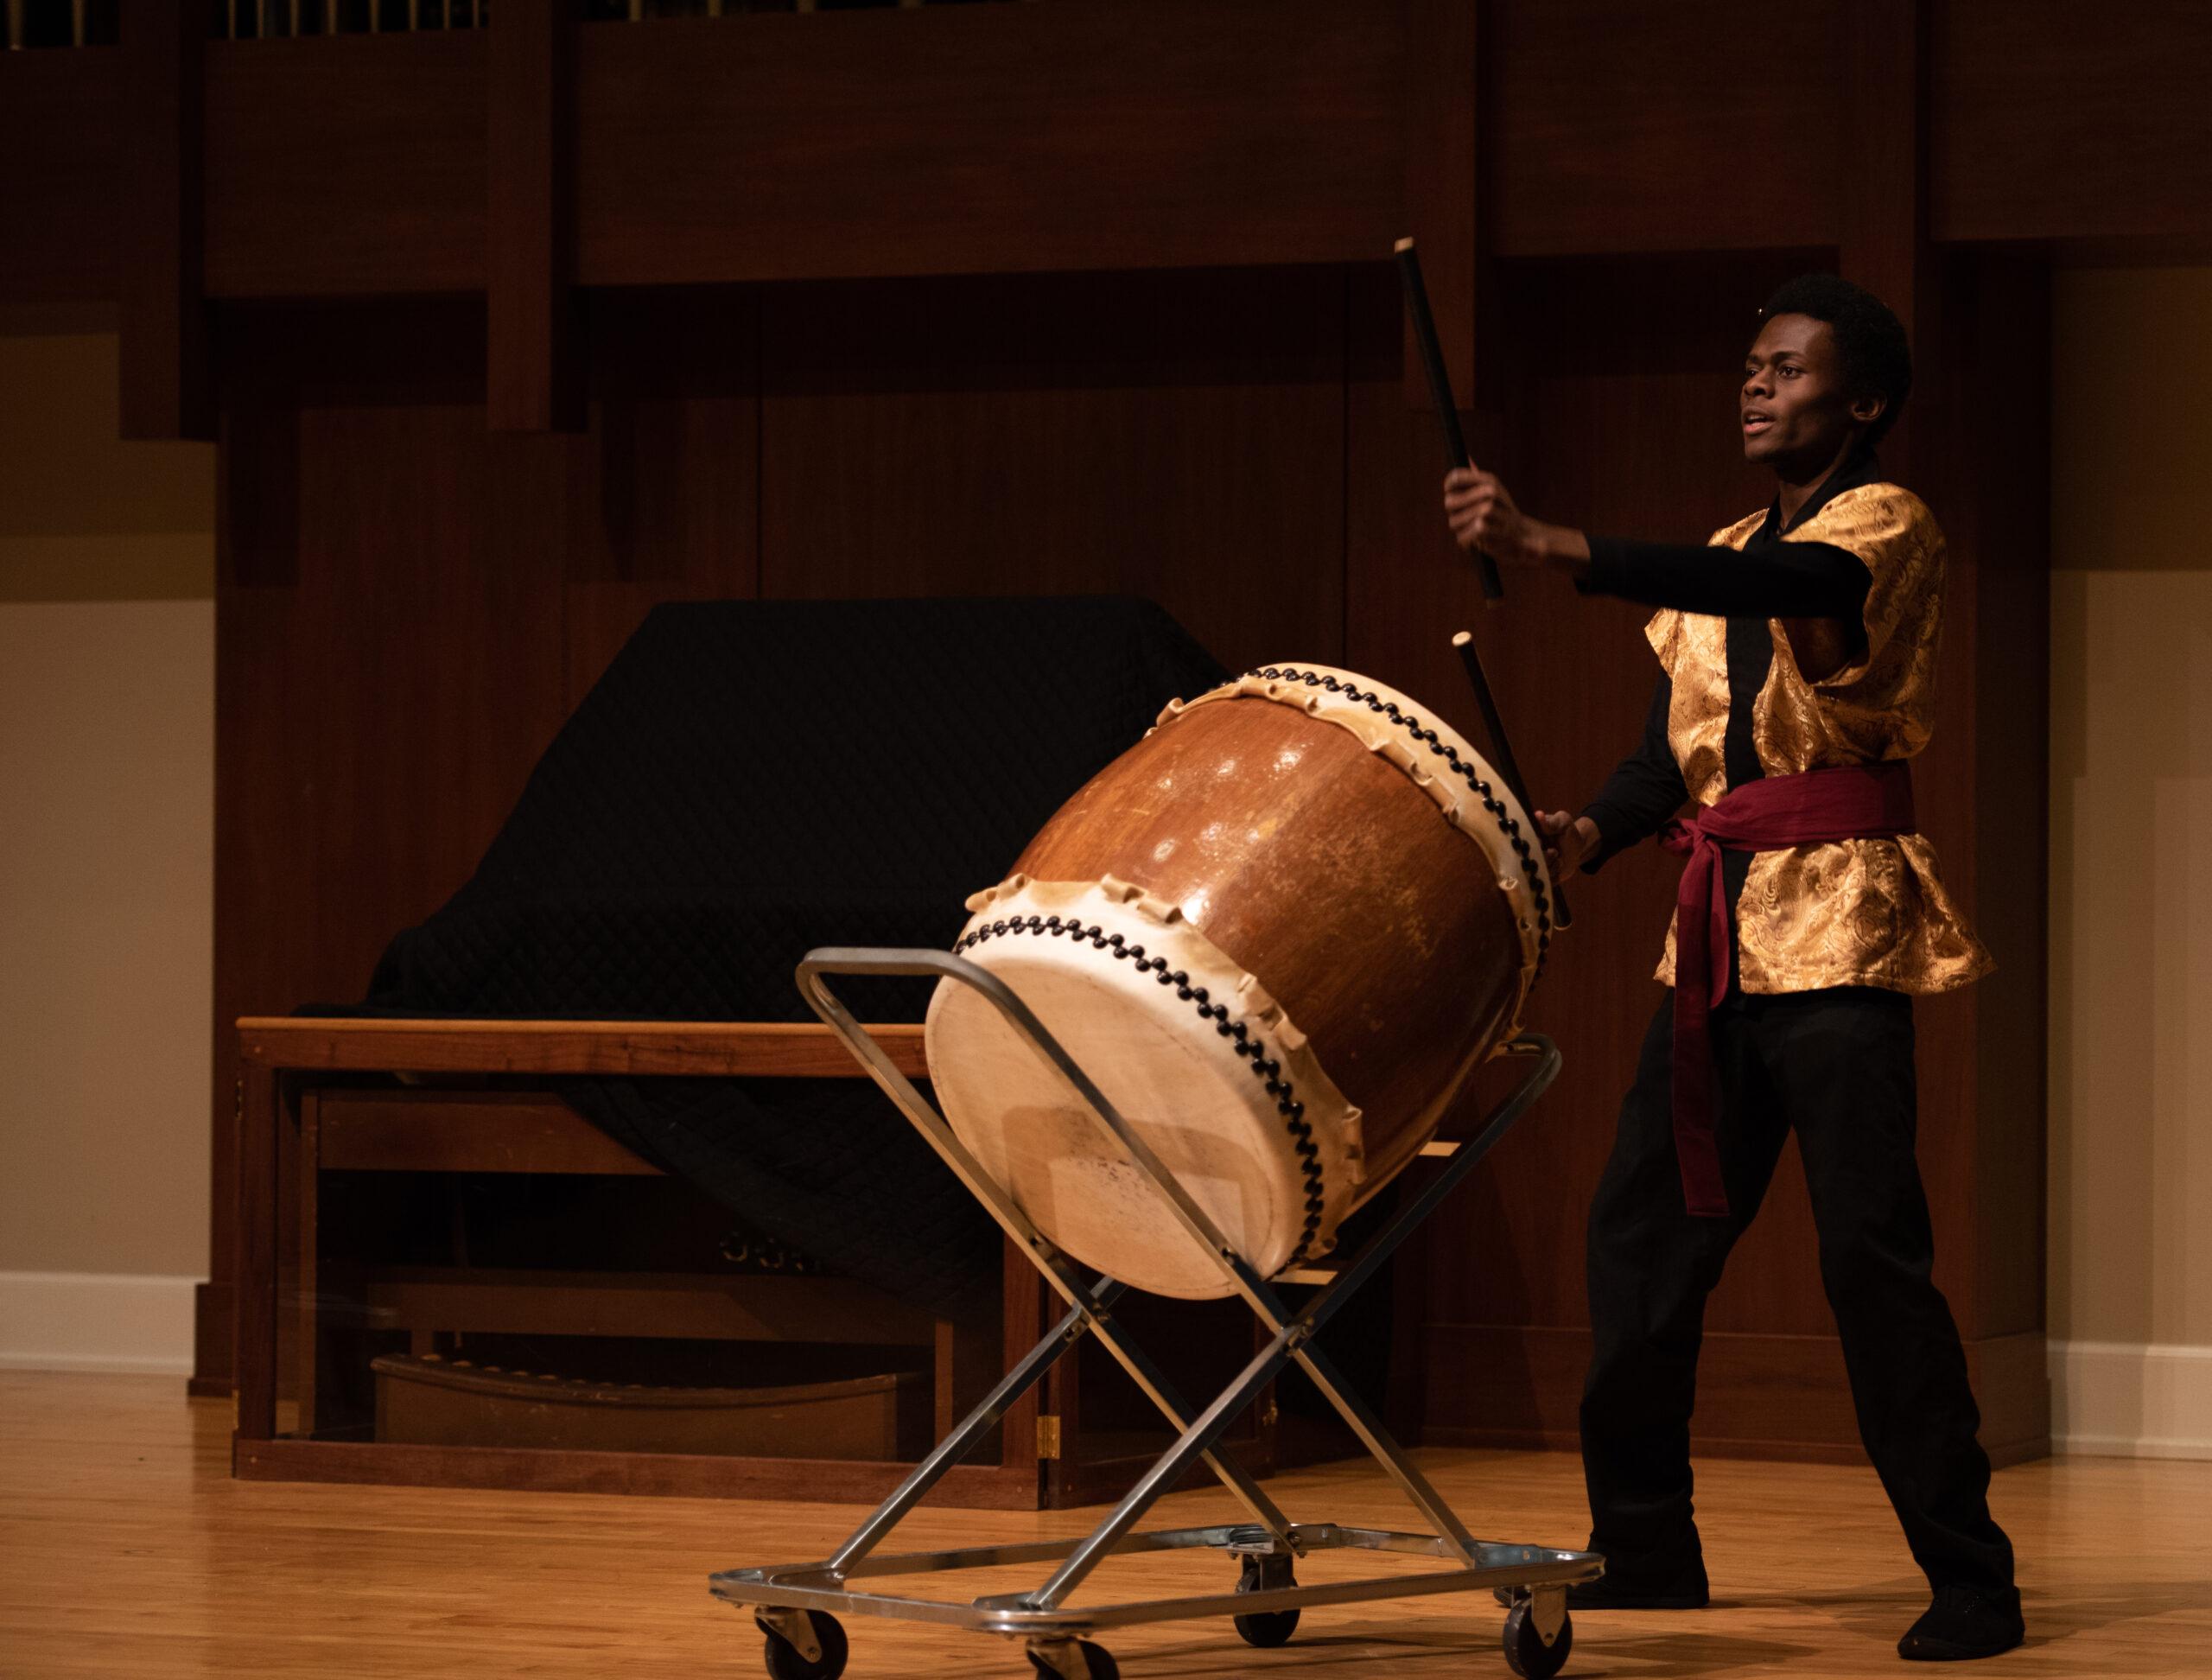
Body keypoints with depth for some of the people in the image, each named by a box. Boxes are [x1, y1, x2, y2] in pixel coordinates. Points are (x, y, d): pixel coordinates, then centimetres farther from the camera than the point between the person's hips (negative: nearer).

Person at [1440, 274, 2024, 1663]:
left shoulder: (1887, 526, -5)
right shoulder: (1732, 553, 20)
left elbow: (1788, 590, -27)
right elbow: (1679, 737, 15)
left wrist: (1556, 548, -37)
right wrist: (1593, 832, -7)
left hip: (1840, 922, -8)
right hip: (1722, 927, 8)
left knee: (1870, 1247, -11)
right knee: (1643, 1230, 7)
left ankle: (1970, 1581, -5)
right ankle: (1646, 1559, 17)